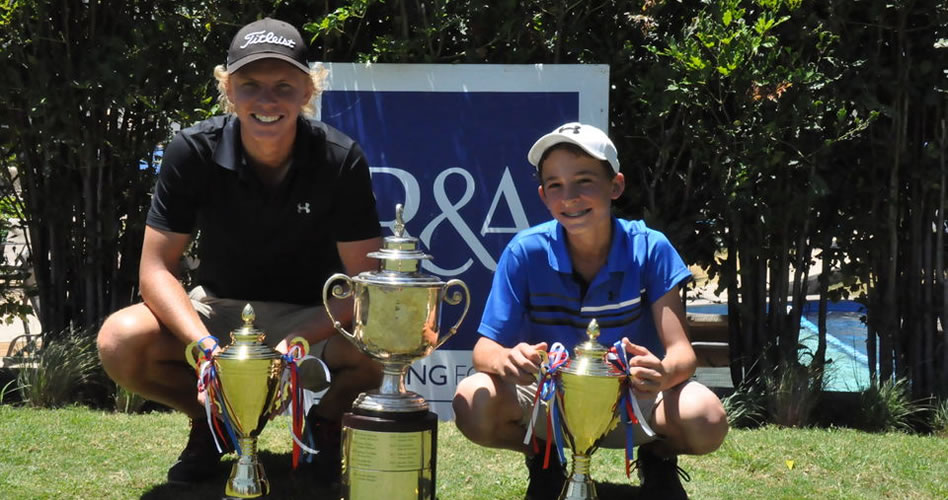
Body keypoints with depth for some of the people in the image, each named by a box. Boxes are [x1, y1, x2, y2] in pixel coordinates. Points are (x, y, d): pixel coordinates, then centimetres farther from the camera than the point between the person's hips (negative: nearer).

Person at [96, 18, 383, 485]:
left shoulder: (341, 160, -20)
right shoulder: (193, 152, -18)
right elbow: (156, 268, -15)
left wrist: (297, 343, -35)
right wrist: (205, 345, -33)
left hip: (312, 317, -1)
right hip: (219, 310, 1)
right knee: (121, 342, -28)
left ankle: (326, 419, 5)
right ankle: (211, 420, 5)